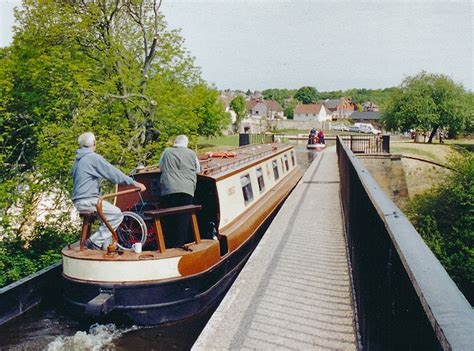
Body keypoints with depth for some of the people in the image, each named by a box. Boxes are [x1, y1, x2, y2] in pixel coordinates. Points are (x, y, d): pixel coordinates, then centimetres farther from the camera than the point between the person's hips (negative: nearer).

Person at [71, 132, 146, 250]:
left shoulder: (77, 159, 18)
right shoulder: (93, 157, -12)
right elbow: (113, 173, -16)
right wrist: (133, 182, -12)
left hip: (78, 200, 10)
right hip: (87, 200, -10)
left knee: (110, 214, 18)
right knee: (117, 214, -12)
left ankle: (106, 245, 16)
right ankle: (94, 241, -9)